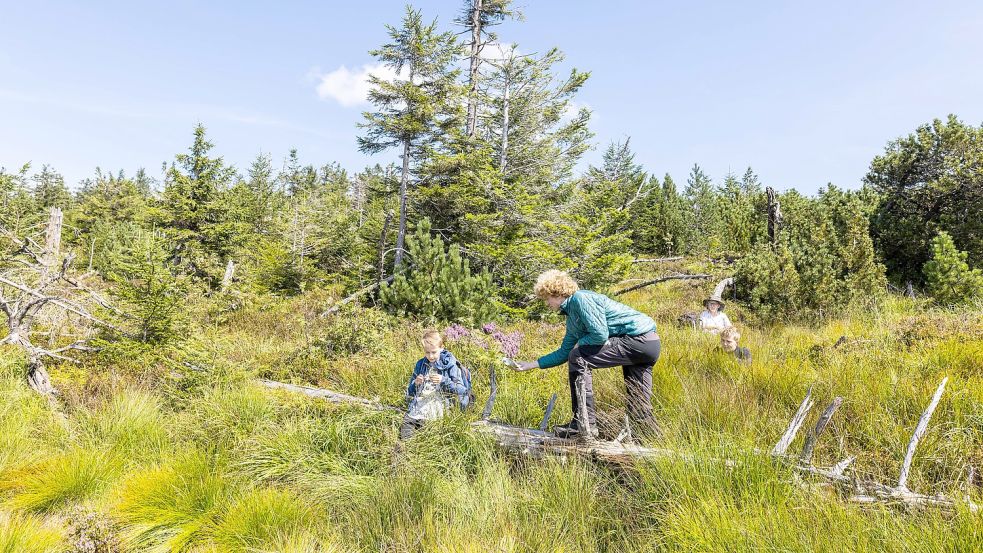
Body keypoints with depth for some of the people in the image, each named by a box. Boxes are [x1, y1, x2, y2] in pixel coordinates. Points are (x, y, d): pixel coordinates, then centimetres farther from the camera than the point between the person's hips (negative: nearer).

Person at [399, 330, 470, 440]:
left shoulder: (450, 364, 3)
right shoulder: (420, 364, 15)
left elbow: (460, 390, -1)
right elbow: (410, 391, 22)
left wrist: (444, 381, -14)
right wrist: (415, 383, 0)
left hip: (440, 401, -3)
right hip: (420, 401, 3)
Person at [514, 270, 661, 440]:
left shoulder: (581, 298, -12)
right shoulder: (572, 317, 18)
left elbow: (600, 335, -21)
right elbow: (564, 352, 25)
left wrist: (579, 344, -2)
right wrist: (532, 364, 24)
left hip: (638, 338, -10)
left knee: (578, 358, -13)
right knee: (639, 407, 14)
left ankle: (584, 424, -10)